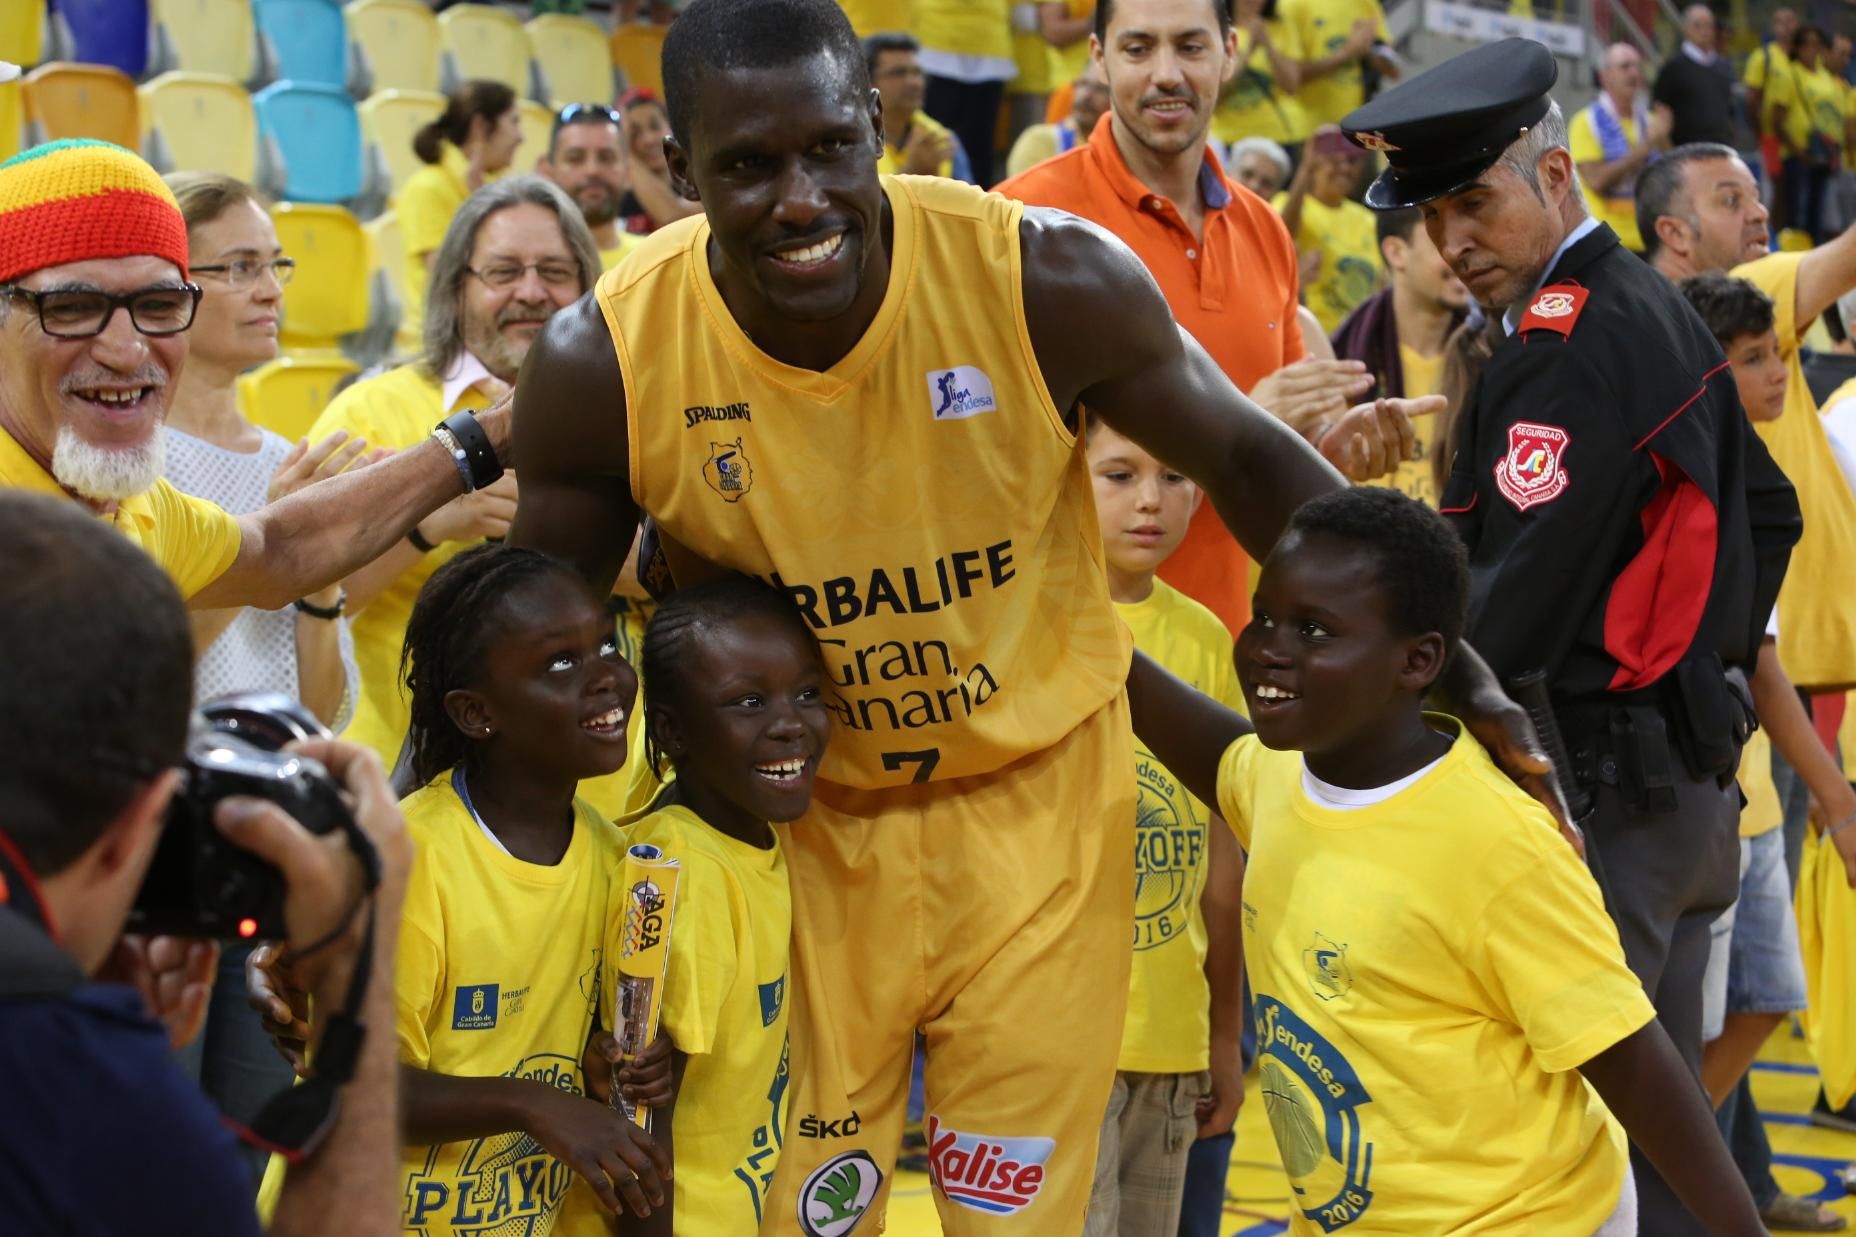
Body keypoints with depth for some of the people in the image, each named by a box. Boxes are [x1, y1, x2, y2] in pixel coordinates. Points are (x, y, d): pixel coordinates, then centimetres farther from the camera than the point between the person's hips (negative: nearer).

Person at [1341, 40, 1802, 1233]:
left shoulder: (1565, 341, -16)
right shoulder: (1664, 313, 14)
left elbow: (1517, 591, -22)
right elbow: (1769, 511, 23)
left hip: (1597, 787, -10)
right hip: (1692, 781, 10)